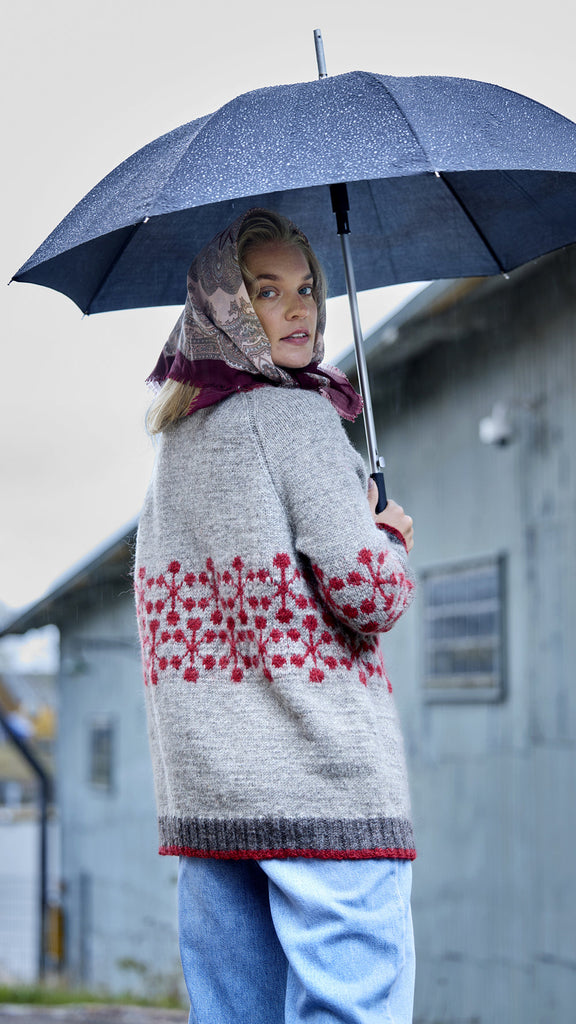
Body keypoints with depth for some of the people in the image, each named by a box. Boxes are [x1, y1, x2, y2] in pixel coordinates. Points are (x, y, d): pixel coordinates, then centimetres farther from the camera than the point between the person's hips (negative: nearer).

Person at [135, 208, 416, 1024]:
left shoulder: (175, 440, 16)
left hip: (203, 794, 8)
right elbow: (368, 593, -14)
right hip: (325, 788, -8)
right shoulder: (296, 415, -8)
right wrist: (389, 537, 7)